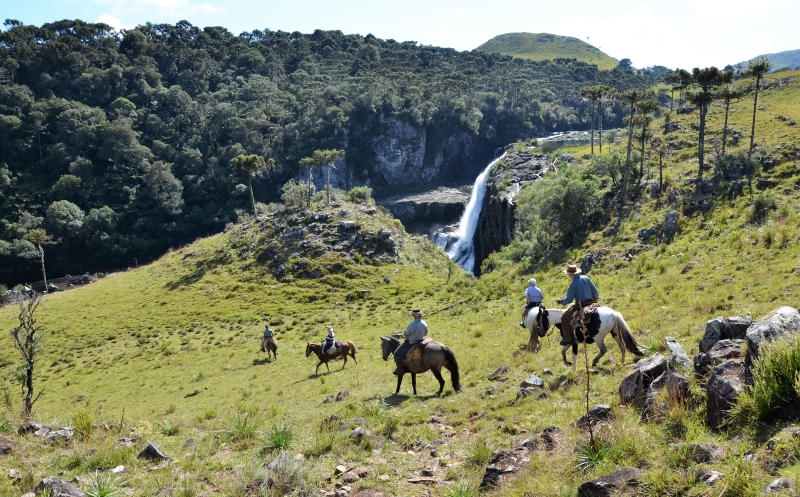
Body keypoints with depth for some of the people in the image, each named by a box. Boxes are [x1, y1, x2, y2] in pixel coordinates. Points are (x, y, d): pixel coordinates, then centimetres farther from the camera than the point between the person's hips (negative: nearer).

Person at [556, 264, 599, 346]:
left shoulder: (574, 284, -17)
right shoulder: (586, 278, 3)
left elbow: (569, 299, -14)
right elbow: (595, 290, 10)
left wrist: (561, 301, 3)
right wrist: (595, 298, 26)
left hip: (580, 305, -8)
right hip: (591, 302, 8)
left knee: (564, 318, -2)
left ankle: (568, 339, -5)